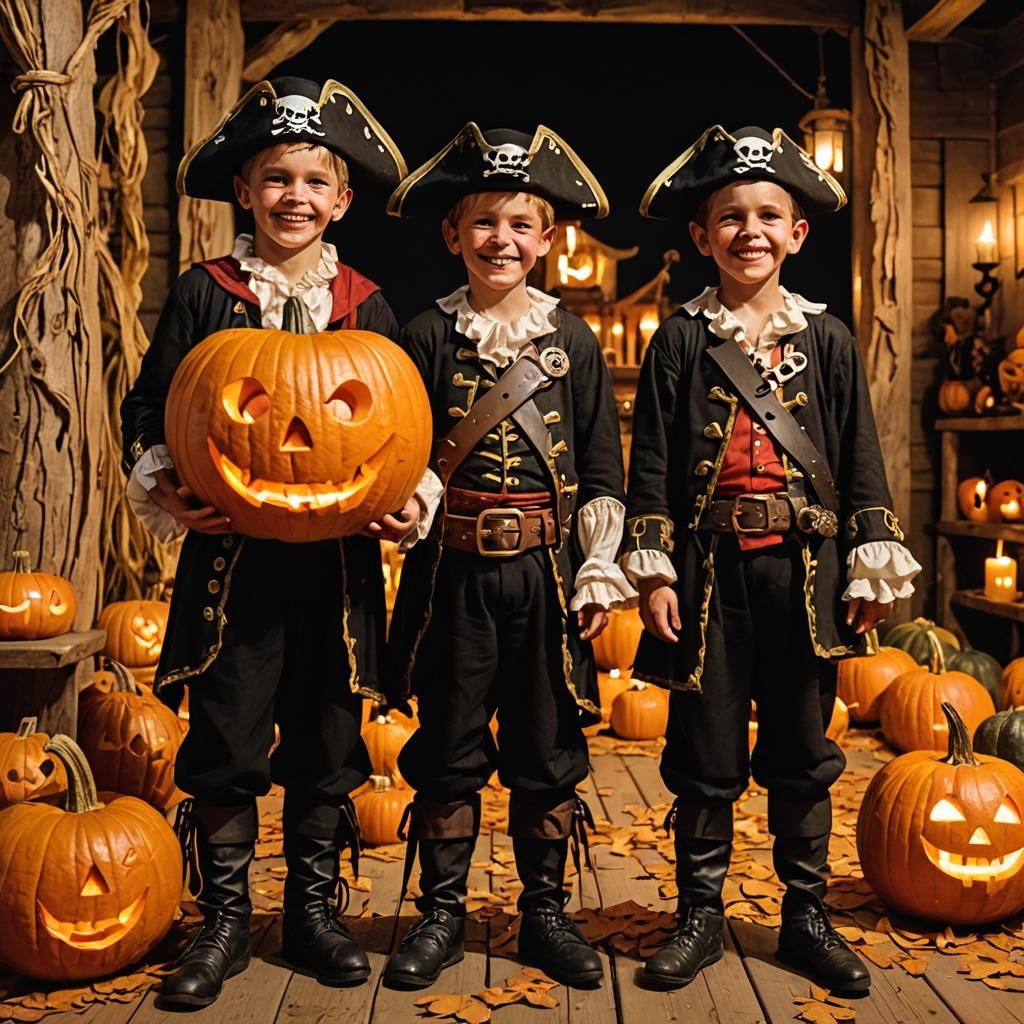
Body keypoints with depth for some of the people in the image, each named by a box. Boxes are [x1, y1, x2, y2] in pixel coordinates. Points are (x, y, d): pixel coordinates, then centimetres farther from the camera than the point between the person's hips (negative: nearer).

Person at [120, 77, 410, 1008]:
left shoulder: (367, 307, 8)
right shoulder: (205, 293, 3)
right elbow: (149, 408, 5)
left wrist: (404, 501, -4)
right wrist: (166, 490, -11)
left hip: (338, 560, 2)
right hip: (231, 554, -1)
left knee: (327, 741, 9)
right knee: (225, 740, 3)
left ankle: (313, 910, 27)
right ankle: (225, 922, 20)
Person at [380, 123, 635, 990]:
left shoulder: (574, 340, 5)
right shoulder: (429, 336, 3)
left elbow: (602, 471, 6)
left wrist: (601, 571, 0)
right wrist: (411, 499, -18)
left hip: (547, 571, 1)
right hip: (455, 571, 0)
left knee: (549, 748, 9)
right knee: (449, 747, 8)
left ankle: (546, 913, 25)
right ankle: (442, 913, 23)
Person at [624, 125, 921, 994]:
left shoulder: (827, 339, 6)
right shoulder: (679, 341, 2)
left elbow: (860, 459, 5)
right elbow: (652, 462, 0)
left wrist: (874, 566, -1)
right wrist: (652, 570, -6)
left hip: (804, 565, 1)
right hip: (709, 566, -1)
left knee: (802, 751, 10)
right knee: (705, 752, 7)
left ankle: (807, 917, 25)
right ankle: (700, 917, 22)